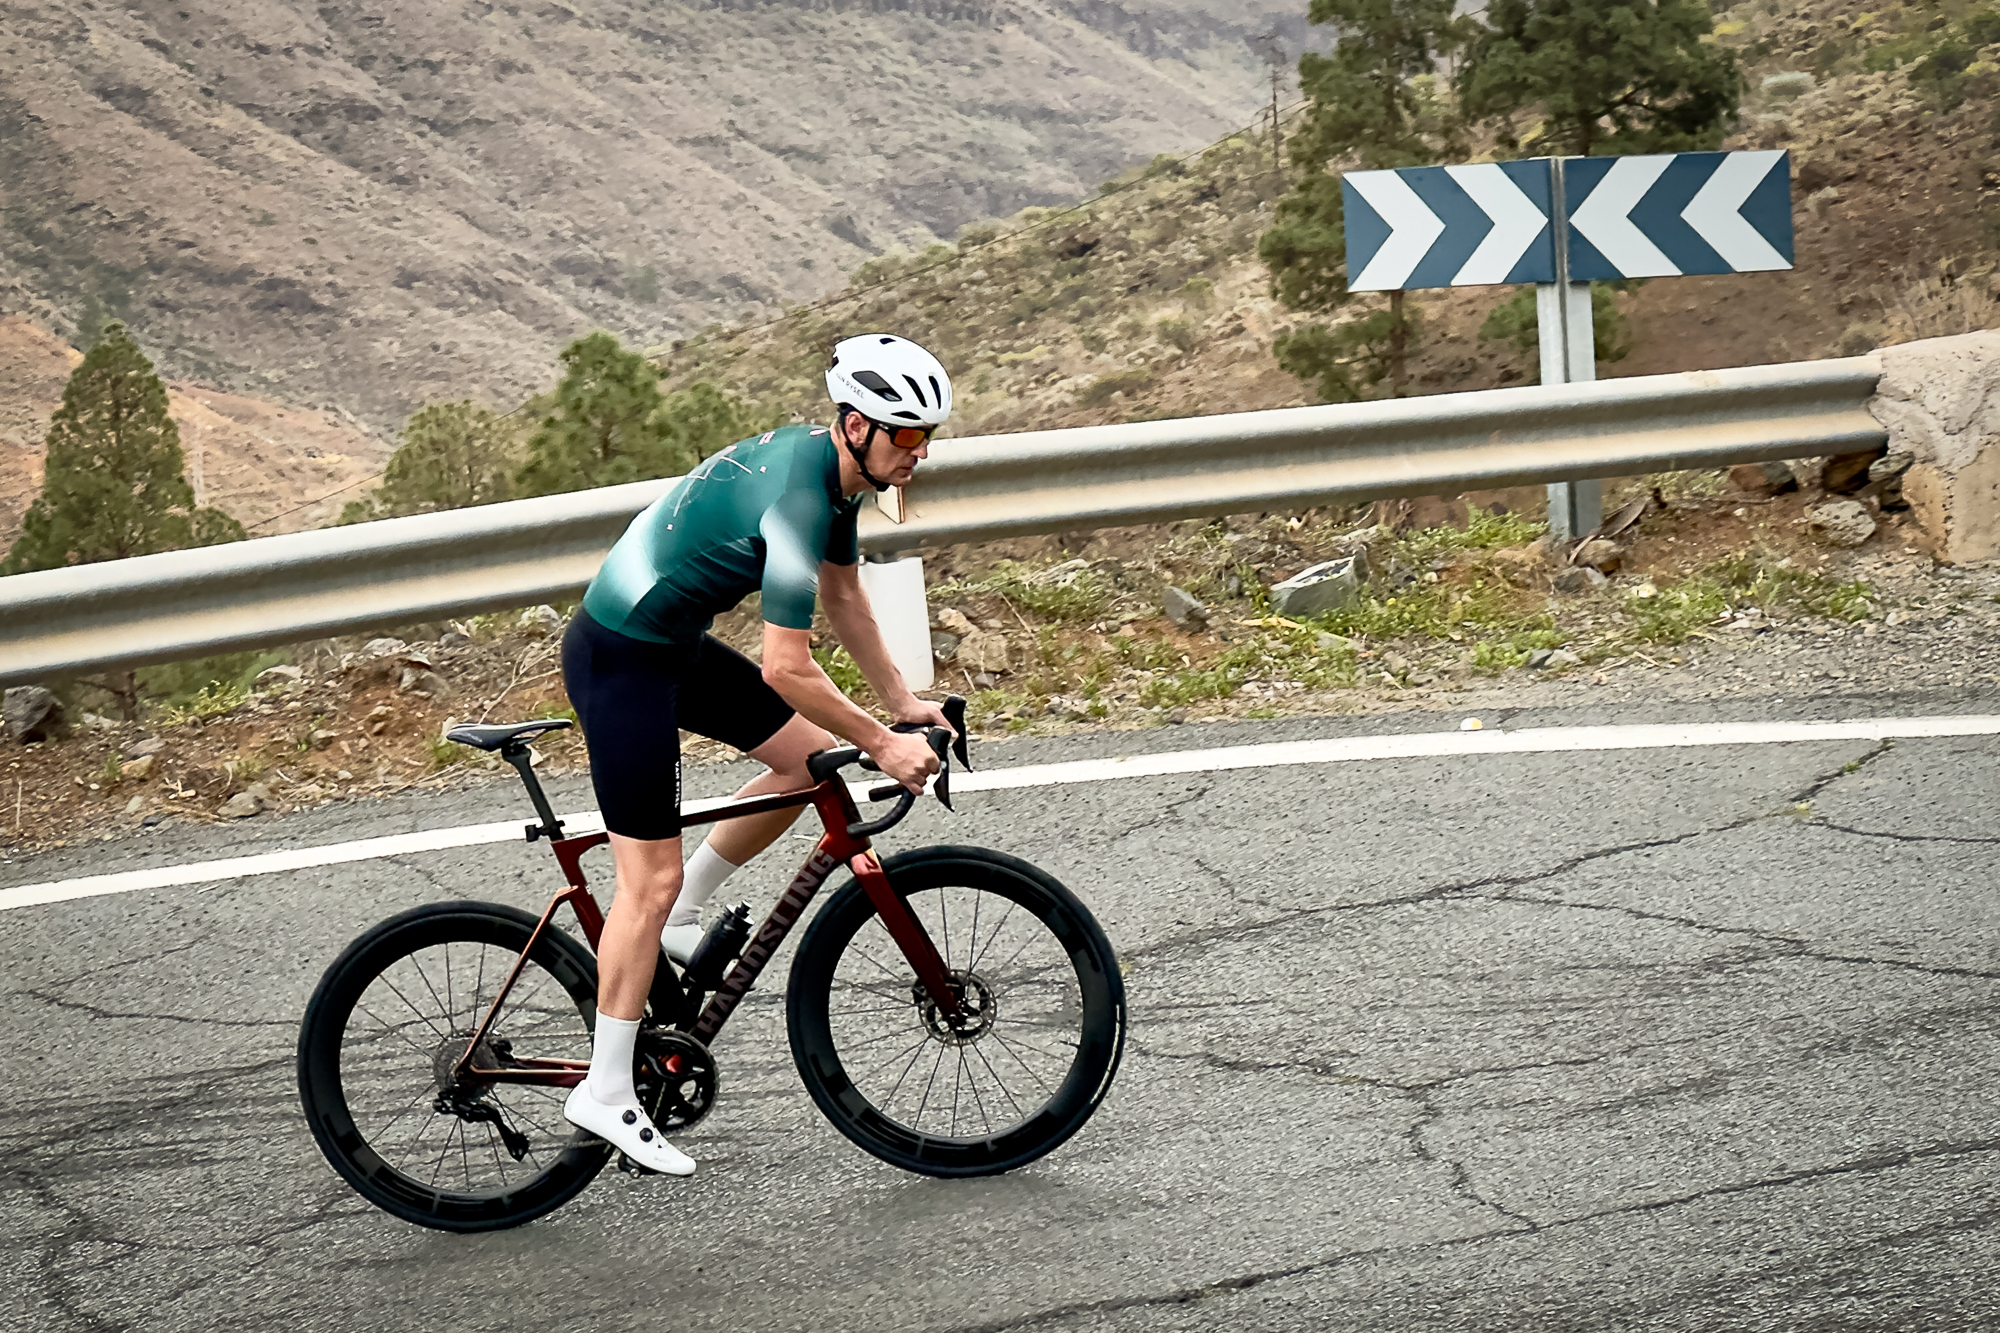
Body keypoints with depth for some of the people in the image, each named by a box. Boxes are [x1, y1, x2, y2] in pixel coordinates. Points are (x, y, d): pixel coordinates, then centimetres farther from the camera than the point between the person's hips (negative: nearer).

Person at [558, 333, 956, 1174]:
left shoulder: (831, 467, 2)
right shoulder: (796, 499, -28)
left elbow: (843, 596, 16)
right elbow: (786, 669, -29)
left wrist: (903, 703, 15)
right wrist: (882, 744, -20)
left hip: (674, 644, 9)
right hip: (619, 660, -9)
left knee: (811, 756, 9)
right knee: (650, 877, -6)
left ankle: (677, 920, 21)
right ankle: (606, 1093, 2)